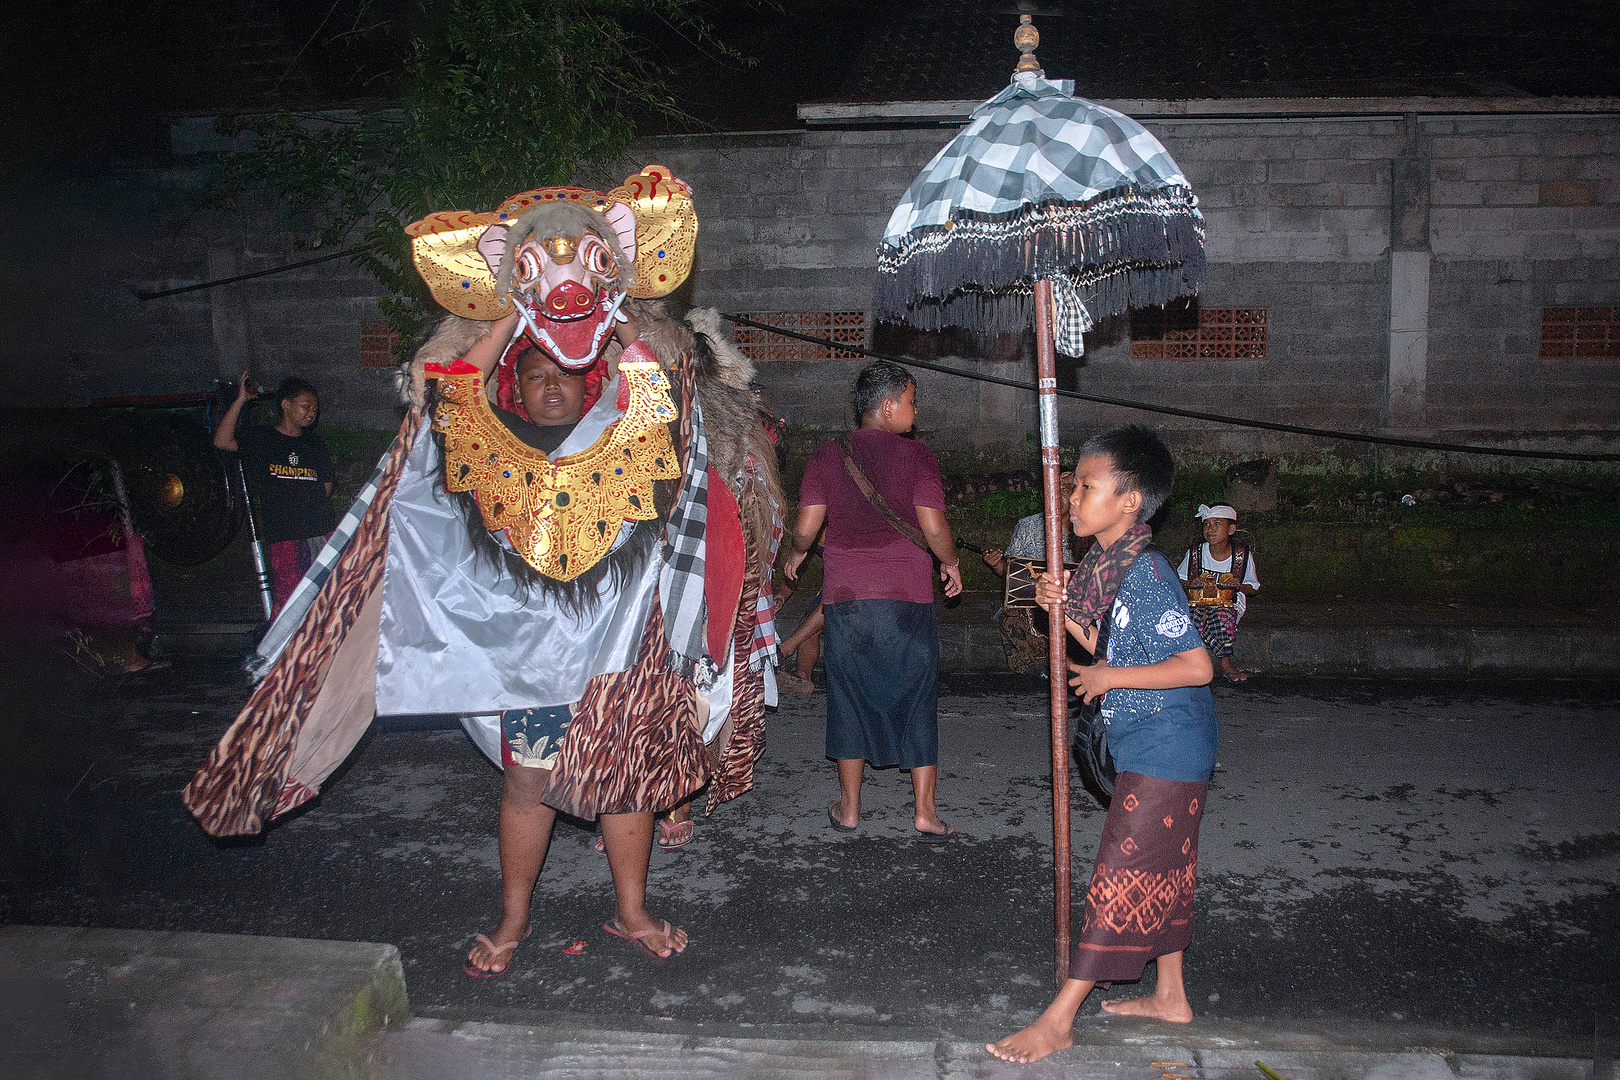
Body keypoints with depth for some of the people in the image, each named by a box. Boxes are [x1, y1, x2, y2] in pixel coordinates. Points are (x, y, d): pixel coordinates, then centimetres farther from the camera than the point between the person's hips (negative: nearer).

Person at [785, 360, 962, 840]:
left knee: (850, 696, 13)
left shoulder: (827, 455, 4)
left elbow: (806, 526, 0)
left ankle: (849, 807, 21)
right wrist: (951, 563, 8)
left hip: (845, 597, 2)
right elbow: (934, 527, -11)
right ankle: (925, 812, 11)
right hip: (907, 597, -2)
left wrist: (798, 553, 21)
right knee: (917, 698, 8)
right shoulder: (915, 455, -4)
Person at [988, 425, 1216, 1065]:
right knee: (1161, 875, 19)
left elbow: (1197, 665, -26)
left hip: (1163, 754, -10)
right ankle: (1170, 995, 34)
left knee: (1119, 879, -3)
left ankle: (1059, 1019, 4)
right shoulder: (1106, 567, 7)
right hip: (1150, 750, 10)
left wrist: (1110, 677, -19)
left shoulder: (1146, 573, -23)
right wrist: (1062, 610, 0)